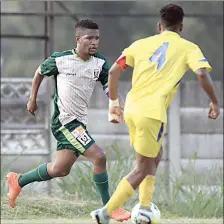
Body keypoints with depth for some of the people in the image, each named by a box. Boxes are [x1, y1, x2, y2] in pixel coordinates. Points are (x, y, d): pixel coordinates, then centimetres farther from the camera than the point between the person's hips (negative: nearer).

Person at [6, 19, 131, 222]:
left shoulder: (100, 63, 1)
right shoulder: (60, 60, -10)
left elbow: (109, 87, -4)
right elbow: (40, 72, 9)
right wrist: (33, 99, 12)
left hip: (79, 122, 7)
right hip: (65, 121, -7)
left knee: (60, 169, 17)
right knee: (99, 157, -18)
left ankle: (18, 181, 37)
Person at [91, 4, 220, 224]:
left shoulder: (142, 44, 14)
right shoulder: (188, 48, 4)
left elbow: (113, 71, 9)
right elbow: (202, 74, -11)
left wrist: (113, 102, 19)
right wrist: (214, 102, 2)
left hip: (131, 109, 6)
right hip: (152, 112, -6)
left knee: (152, 159, 26)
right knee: (142, 170, 3)